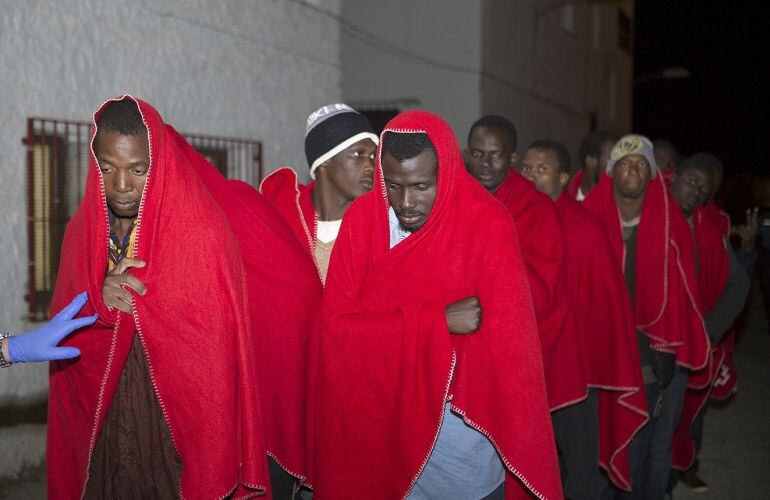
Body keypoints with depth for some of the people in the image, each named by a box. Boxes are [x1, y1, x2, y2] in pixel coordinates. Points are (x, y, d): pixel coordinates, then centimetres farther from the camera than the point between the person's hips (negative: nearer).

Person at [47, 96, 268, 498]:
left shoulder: (201, 228, -14)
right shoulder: (83, 229, 3)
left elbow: (216, 354, -12)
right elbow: (61, 338, 1)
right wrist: (99, 300, -16)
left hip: (180, 427, -4)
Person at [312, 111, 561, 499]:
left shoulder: (488, 225, -13)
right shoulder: (361, 219, -6)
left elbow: (504, 348, -13)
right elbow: (336, 327, -12)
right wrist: (436, 321, -19)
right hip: (378, 427, 2)